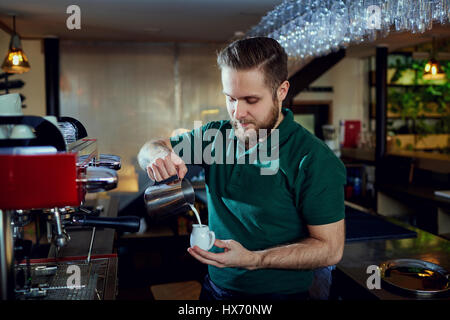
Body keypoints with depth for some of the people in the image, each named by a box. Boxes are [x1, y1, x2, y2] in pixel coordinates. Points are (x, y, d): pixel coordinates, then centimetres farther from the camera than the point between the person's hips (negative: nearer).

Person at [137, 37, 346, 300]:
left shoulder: (314, 160, -20)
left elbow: (330, 249, -18)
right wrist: (158, 156, -20)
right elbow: (151, 149, 4)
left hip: (279, 292, -5)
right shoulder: (217, 134, -4)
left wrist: (253, 259, -28)